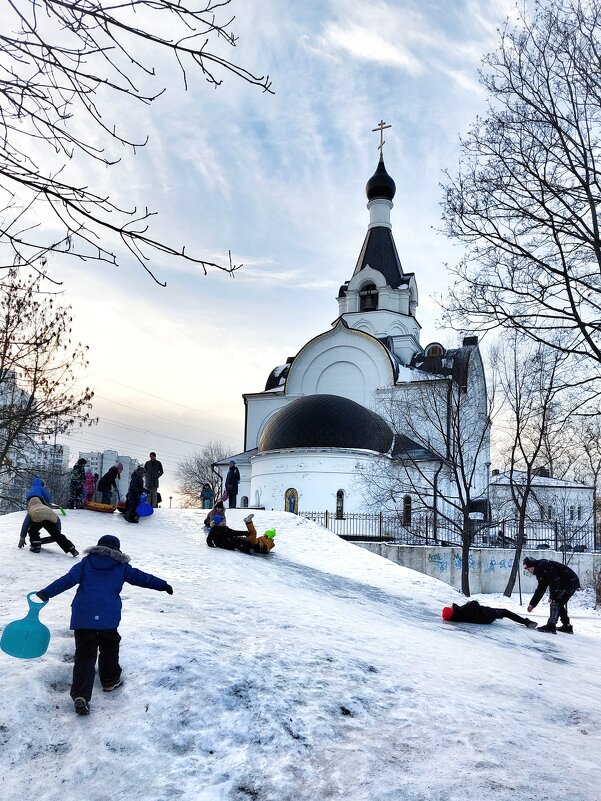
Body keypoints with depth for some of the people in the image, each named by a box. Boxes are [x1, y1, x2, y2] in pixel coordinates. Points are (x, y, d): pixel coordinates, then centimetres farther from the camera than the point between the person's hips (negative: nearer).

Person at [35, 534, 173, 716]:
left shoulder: (87, 562, 12)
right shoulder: (121, 566, 10)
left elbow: (68, 579, 3)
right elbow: (139, 577, 9)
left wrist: (46, 593, 6)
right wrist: (163, 585, 16)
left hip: (83, 616, 1)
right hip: (108, 617, -1)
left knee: (84, 654, 1)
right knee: (109, 647, 23)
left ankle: (80, 695, -11)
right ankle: (110, 680, 33)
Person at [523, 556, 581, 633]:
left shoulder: (543, 565, -17)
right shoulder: (540, 571, 15)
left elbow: (554, 581, -26)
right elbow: (540, 589, 20)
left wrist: (552, 597, -24)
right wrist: (532, 604, 18)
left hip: (570, 583, -11)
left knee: (555, 602, -13)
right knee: (559, 604, 16)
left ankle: (551, 626, -15)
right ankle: (567, 626, 25)